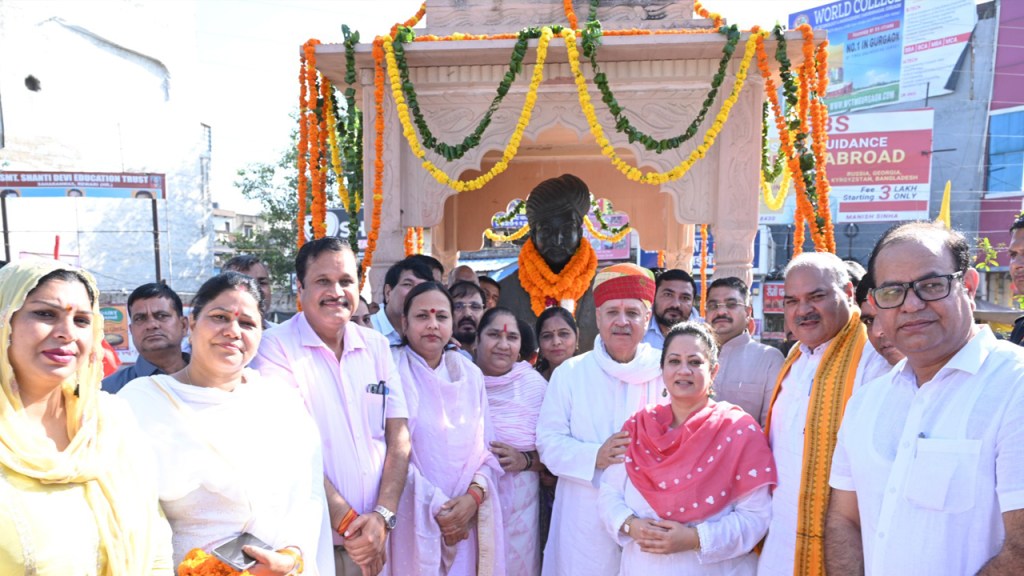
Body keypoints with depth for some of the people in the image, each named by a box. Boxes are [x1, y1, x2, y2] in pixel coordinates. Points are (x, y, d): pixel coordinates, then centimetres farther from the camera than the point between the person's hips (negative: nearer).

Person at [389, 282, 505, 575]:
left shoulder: (471, 374, 7)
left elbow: (487, 447, 6)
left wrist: (474, 496, -10)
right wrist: (435, 508, -12)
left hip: (467, 516, 4)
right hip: (413, 518, -3)